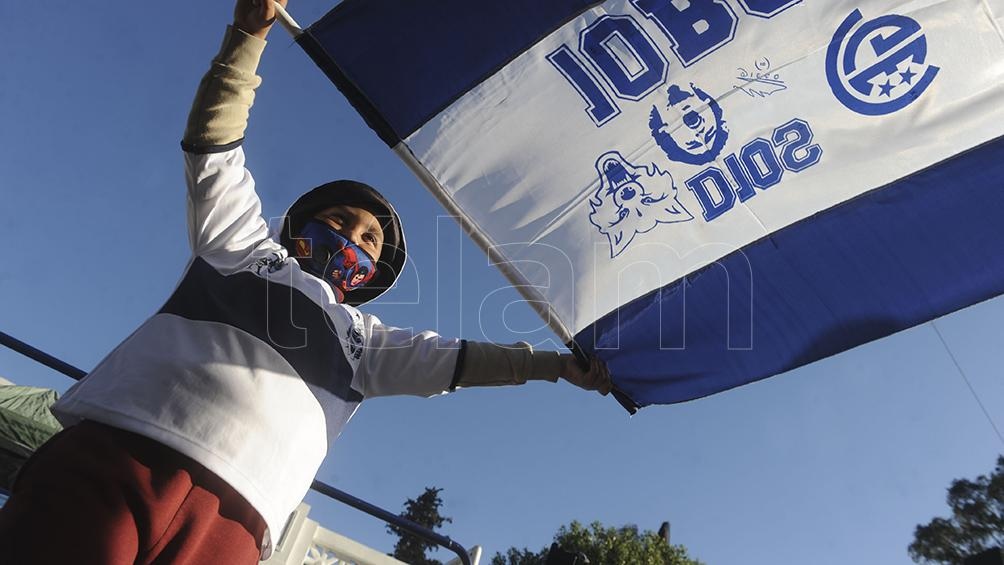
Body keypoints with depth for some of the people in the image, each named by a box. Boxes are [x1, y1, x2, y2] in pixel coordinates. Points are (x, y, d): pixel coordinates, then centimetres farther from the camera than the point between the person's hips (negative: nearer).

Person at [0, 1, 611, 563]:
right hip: (111, 454, -1)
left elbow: (458, 358, 26)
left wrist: (558, 363, 25)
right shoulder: (244, 244, 23)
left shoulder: (366, 339, 27)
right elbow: (215, 144, 19)